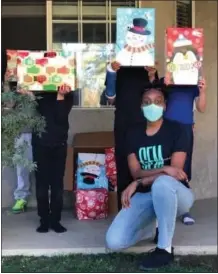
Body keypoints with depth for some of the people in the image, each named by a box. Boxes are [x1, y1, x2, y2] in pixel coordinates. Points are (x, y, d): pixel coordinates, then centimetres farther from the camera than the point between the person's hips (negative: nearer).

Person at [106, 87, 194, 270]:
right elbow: (136, 172, -4)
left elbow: (175, 172, -14)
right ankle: (156, 221, 13)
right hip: (145, 196, 4)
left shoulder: (176, 130, -6)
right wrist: (164, 169, -23)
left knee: (162, 183, -43)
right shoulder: (134, 134, 5)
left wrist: (138, 184, -19)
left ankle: (165, 249, -24)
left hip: (176, 194, -4)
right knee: (114, 242, -18)